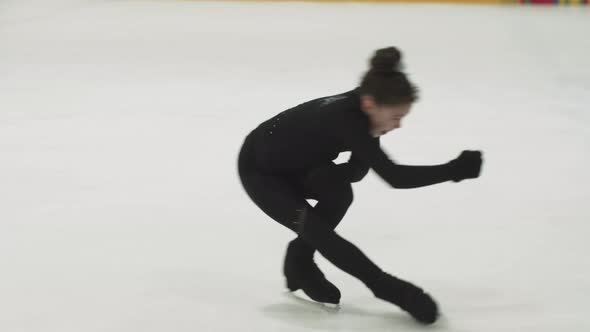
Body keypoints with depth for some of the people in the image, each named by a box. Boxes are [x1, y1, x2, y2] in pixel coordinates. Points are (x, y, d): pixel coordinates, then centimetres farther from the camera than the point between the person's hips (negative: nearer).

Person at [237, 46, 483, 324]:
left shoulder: (359, 111, -16)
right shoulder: (345, 117, -39)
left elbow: (356, 172, -7)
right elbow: (394, 177, -42)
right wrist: (455, 169, -39)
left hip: (294, 165, 7)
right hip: (259, 169, -7)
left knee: (340, 192, -15)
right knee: (317, 231, -16)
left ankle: (299, 262, 6)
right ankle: (388, 288, -5)